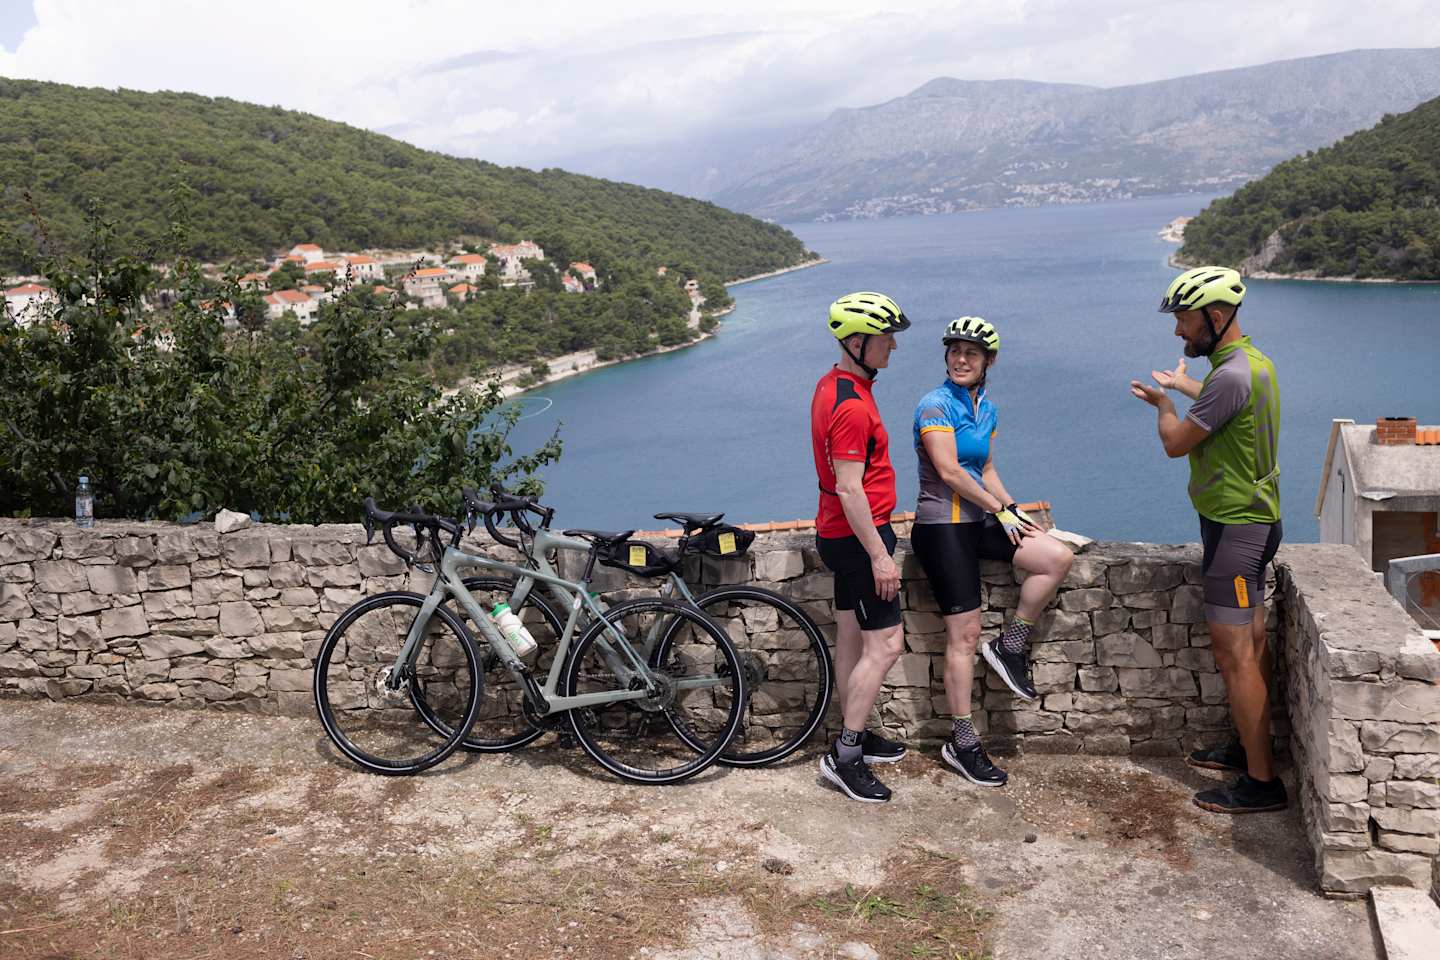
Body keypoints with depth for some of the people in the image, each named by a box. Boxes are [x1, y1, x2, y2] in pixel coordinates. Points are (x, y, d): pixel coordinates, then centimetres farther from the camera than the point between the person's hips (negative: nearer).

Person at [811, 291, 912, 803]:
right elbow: (850, 490, -25)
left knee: (851, 638, 17)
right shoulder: (852, 406, -23)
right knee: (885, 644, -7)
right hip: (858, 535, -10)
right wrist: (879, 555, -21)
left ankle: (855, 738, 28)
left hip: (842, 534, 10)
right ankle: (845, 758, -2)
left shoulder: (834, 386, 10)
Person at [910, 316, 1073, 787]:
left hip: (978, 522, 8)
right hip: (942, 527, -8)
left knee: (1057, 557, -10)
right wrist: (1000, 510, -13)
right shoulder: (936, 404, -13)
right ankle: (962, 744, 5)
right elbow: (949, 472, -19)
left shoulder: (986, 409, 12)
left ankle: (1010, 647, 7)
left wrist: (1013, 508, 2)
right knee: (965, 635, -5)